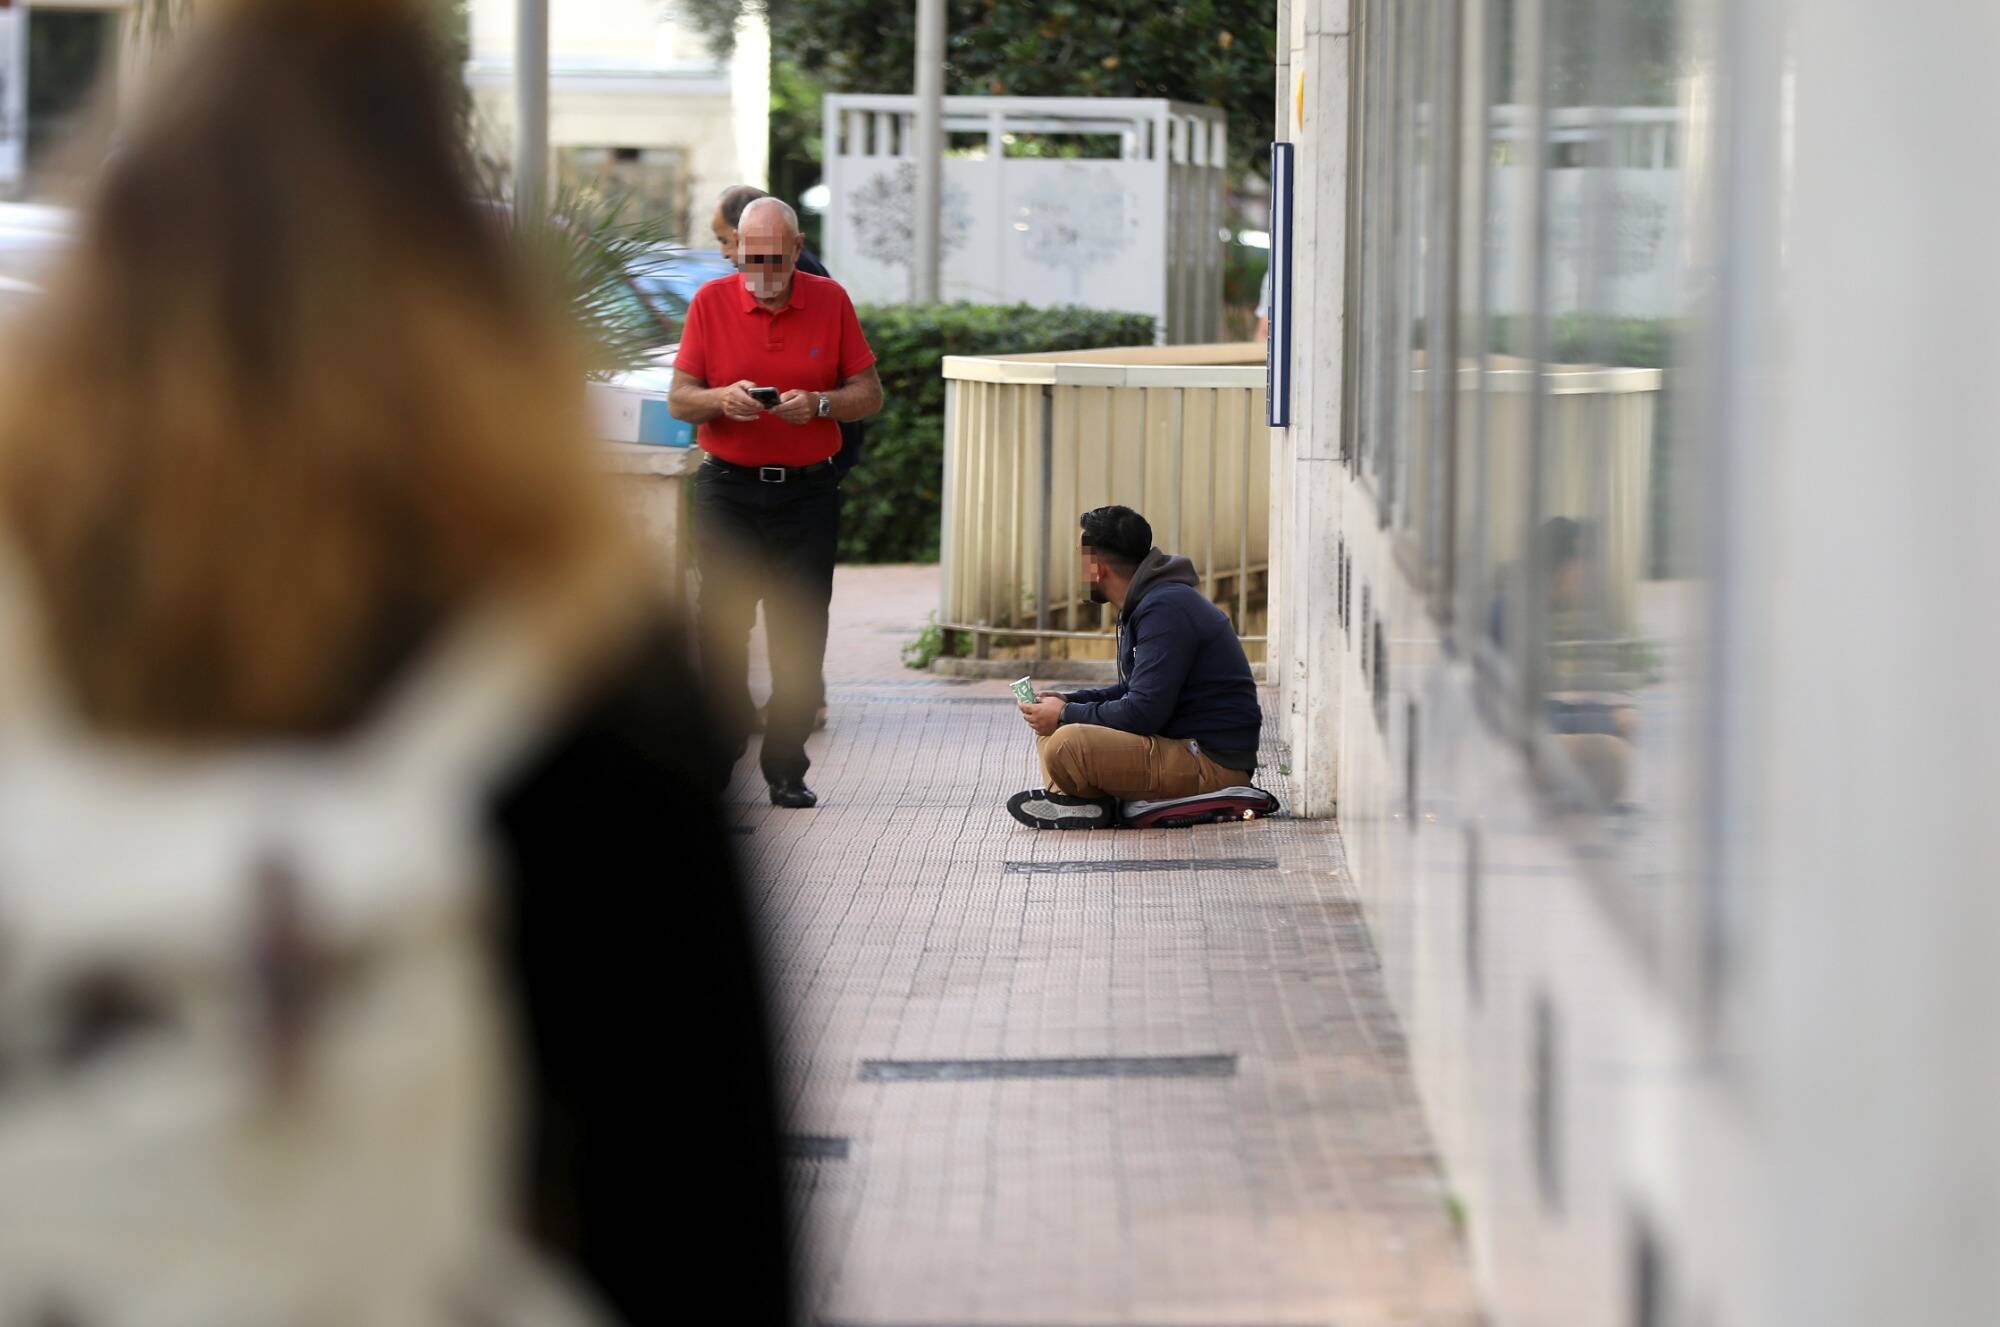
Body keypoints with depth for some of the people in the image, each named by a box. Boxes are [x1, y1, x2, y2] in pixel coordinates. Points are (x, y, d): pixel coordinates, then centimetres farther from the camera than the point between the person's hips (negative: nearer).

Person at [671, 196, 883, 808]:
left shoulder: (830, 300, 3)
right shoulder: (711, 301, 2)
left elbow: (869, 395, 7)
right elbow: (679, 399, 3)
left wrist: (819, 403, -13)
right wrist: (723, 398, -17)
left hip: (808, 489, 1)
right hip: (728, 488, 0)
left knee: (800, 636, -1)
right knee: (722, 626, -5)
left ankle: (786, 770, 5)